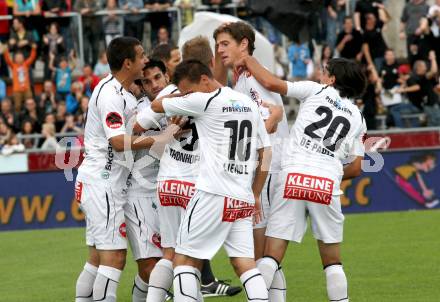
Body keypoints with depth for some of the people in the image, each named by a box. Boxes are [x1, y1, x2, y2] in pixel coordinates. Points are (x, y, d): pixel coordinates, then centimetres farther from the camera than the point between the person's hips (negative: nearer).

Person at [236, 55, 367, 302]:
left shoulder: (317, 91, 12)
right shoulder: (357, 117, 20)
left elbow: (271, 83, 3)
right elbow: (356, 168, 16)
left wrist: (249, 60, 19)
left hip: (294, 177, -2)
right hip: (328, 184, 2)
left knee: (272, 256, -2)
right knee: (333, 261, 12)